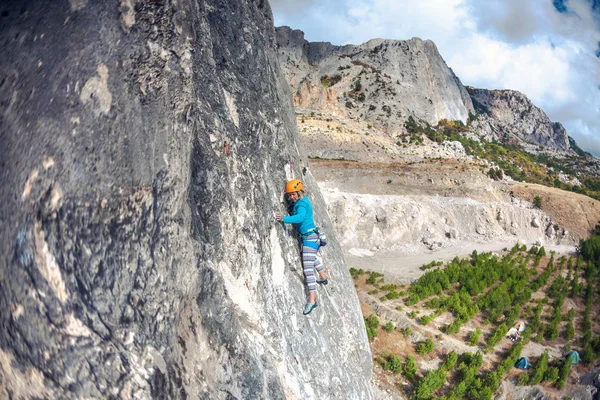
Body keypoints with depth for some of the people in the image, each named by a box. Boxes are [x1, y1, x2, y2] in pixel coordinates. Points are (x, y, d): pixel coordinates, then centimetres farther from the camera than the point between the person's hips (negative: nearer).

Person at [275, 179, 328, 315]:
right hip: (306, 236, 11)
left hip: (310, 237, -11)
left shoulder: (302, 203, -20)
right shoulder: (299, 201, 8)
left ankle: (312, 300, -13)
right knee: (312, 258, 33)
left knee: (308, 268, -13)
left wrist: (284, 218, -48)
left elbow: (300, 217, -38)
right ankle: (323, 277, 57)